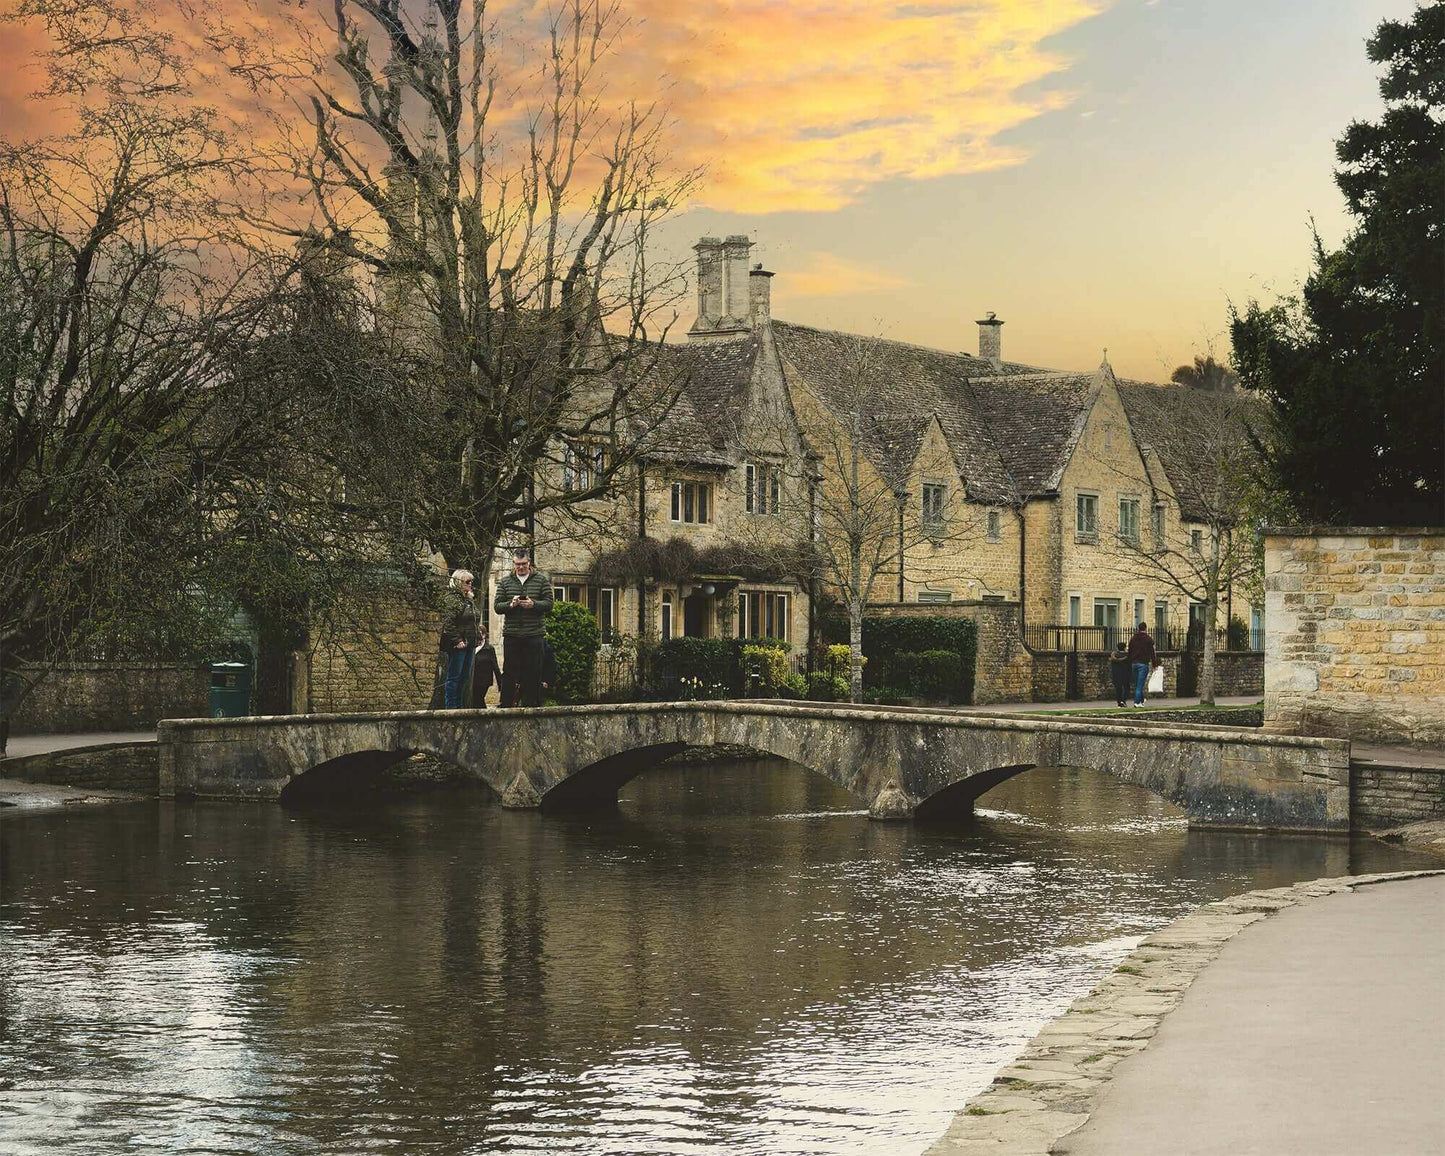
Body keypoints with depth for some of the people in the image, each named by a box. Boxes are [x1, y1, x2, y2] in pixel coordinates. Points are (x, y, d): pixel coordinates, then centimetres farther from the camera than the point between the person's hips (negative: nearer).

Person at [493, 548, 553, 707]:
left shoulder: (541, 580, 6)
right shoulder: (505, 582, 10)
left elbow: (549, 604, 1)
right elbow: (497, 606, 6)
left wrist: (533, 604, -18)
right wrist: (510, 604, -14)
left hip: (534, 635, -1)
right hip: (511, 635, 1)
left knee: (533, 673, 1)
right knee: (509, 673, 2)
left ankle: (531, 706, 7)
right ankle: (505, 707, 7)